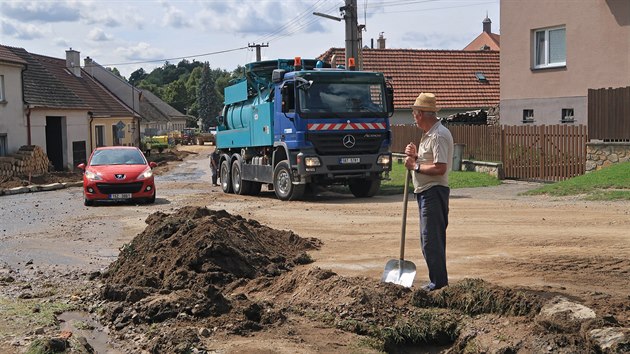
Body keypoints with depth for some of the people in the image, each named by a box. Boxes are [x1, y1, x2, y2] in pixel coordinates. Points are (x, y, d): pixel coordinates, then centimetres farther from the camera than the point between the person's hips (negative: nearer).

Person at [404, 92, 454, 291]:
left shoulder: (439, 135, -16)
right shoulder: (428, 134, 18)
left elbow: (440, 168, -25)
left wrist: (415, 166, -15)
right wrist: (415, 155, 7)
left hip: (434, 192, -11)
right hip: (425, 192, 11)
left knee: (431, 240, -8)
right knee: (430, 240, 14)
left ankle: (439, 282, -1)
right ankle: (438, 281, 22)